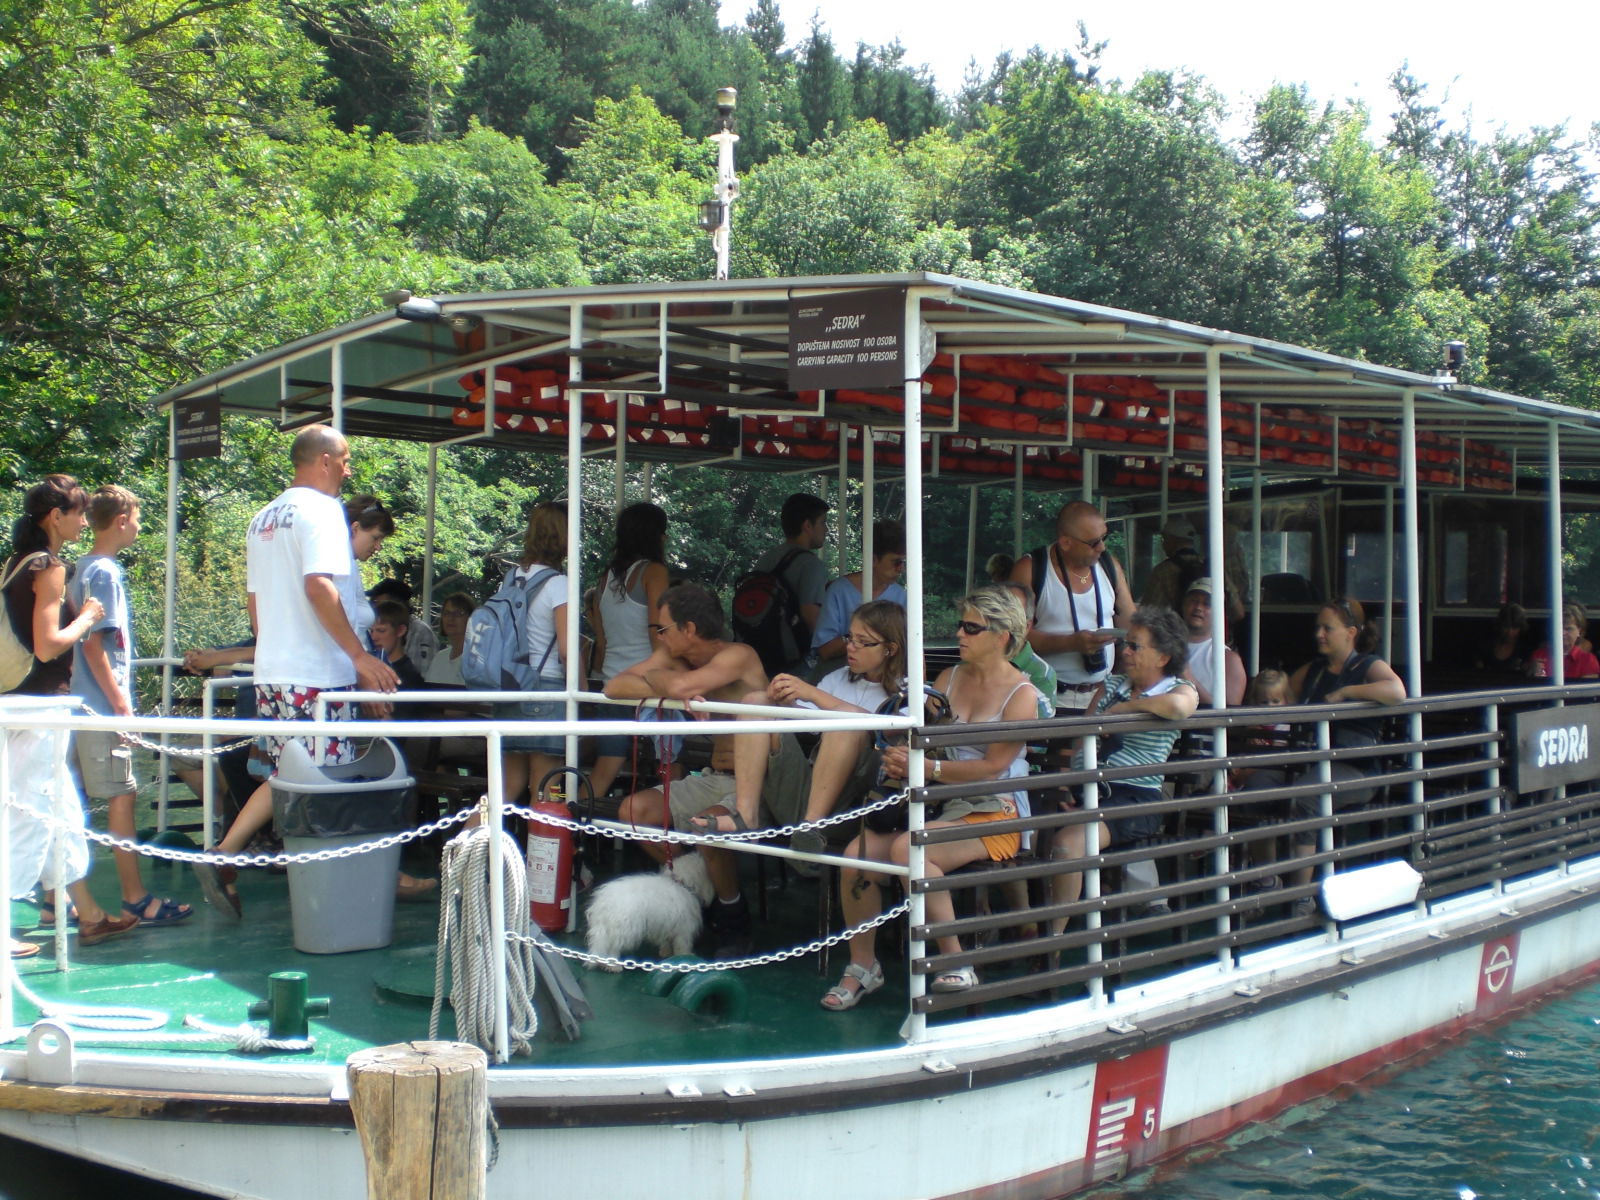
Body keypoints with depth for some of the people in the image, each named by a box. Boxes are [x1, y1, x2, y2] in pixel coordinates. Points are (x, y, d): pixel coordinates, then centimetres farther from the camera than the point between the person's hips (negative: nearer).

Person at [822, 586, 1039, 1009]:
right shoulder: (948, 679, 16)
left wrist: (925, 767, -21)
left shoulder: (1021, 695, -3)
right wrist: (898, 760, -14)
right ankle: (862, 966, -2)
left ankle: (956, 964, -19)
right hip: (939, 806, 6)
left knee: (907, 849, -33)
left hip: (992, 815, -6)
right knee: (857, 852, -19)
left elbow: (991, 768, -13)